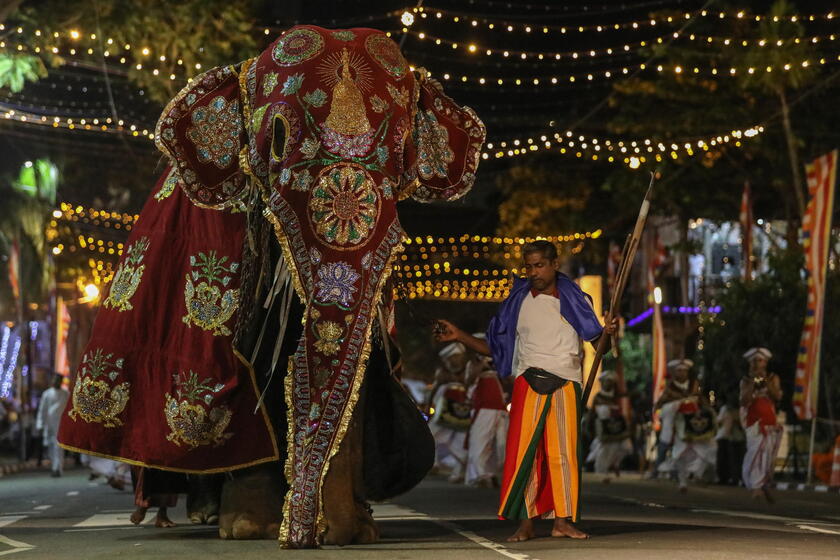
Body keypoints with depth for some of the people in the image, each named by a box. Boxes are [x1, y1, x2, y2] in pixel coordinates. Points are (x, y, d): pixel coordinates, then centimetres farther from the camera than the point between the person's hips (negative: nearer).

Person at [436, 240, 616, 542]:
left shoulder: (575, 300, 12)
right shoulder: (517, 302, 13)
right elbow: (494, 348, 16)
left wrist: (607, 333, -13)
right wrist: (459, 335, 5)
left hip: (566, 384, 0)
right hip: (529, 381, 0)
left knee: (564, 451, -4)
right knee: (523, 449, -9)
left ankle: (563, 520, 1)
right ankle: (526, 522, -9)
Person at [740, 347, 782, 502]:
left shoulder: (773, 378, 9)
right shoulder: (746, 380, 5)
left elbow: (778, 397, -5)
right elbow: (744, 401, -7)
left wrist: (766, 382, -13)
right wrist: (752, 383, -13)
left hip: (770, 421, 2)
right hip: (753, 420, -2)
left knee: (769, 454, 2)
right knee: (756, 450, -17)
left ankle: (765, 486, 13)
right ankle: (756, 487, -21)